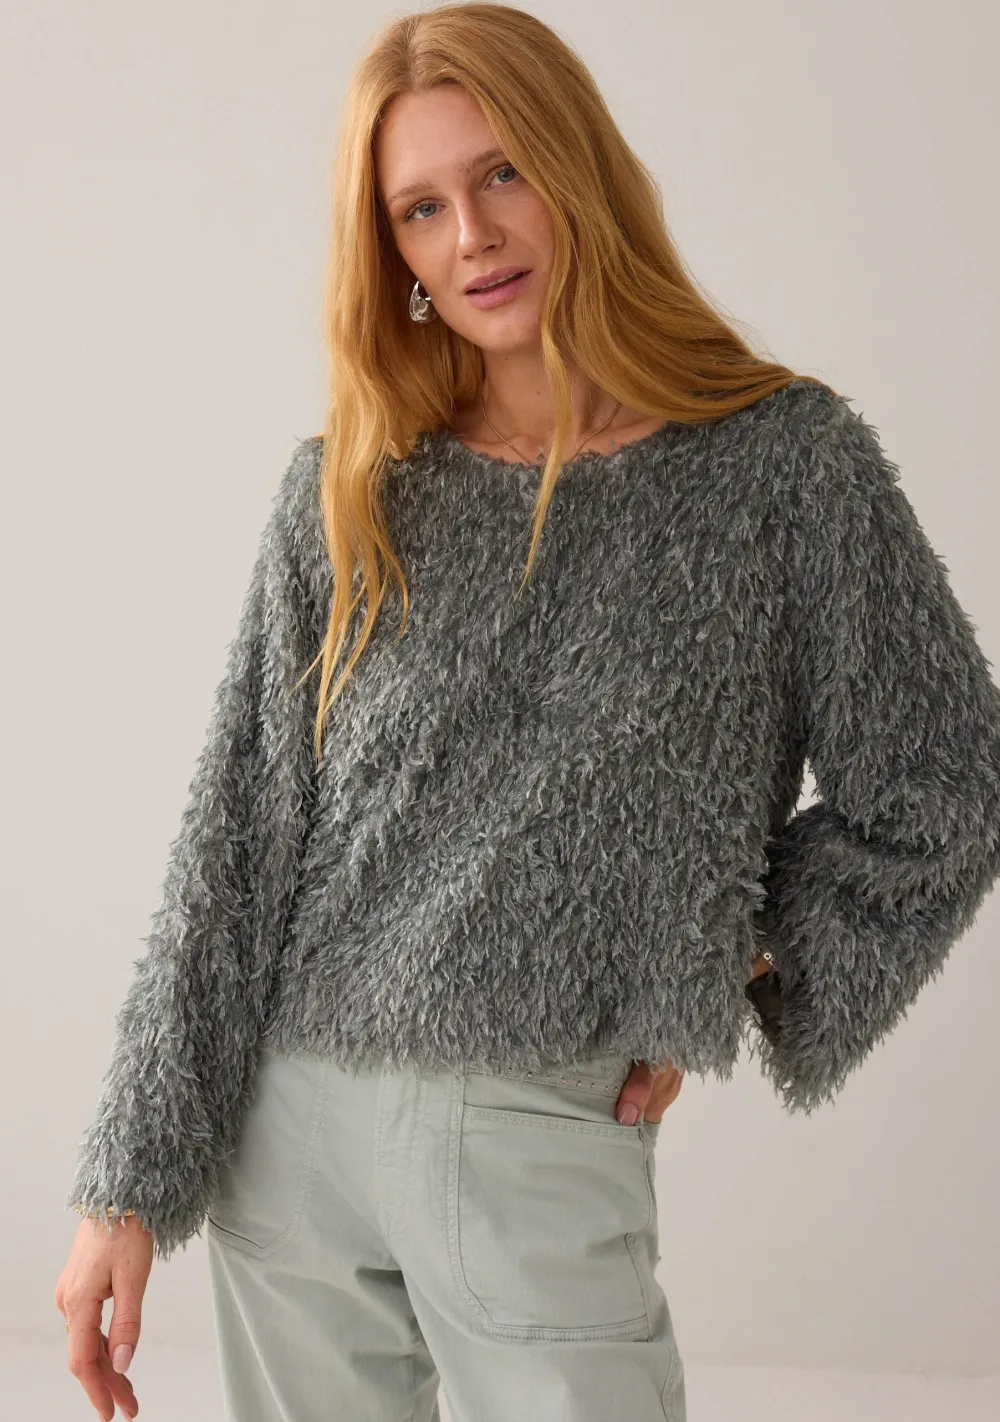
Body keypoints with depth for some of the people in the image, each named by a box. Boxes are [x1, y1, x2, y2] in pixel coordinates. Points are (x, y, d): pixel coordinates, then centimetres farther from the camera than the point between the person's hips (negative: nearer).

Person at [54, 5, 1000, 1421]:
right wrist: (127, 1187, -2)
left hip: (542, 1139, -2)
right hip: (285, 1117, 3)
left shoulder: (784, 458, -4)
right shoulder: (346, 491, 3)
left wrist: (707, 988, -1)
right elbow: (234, 837, 1)